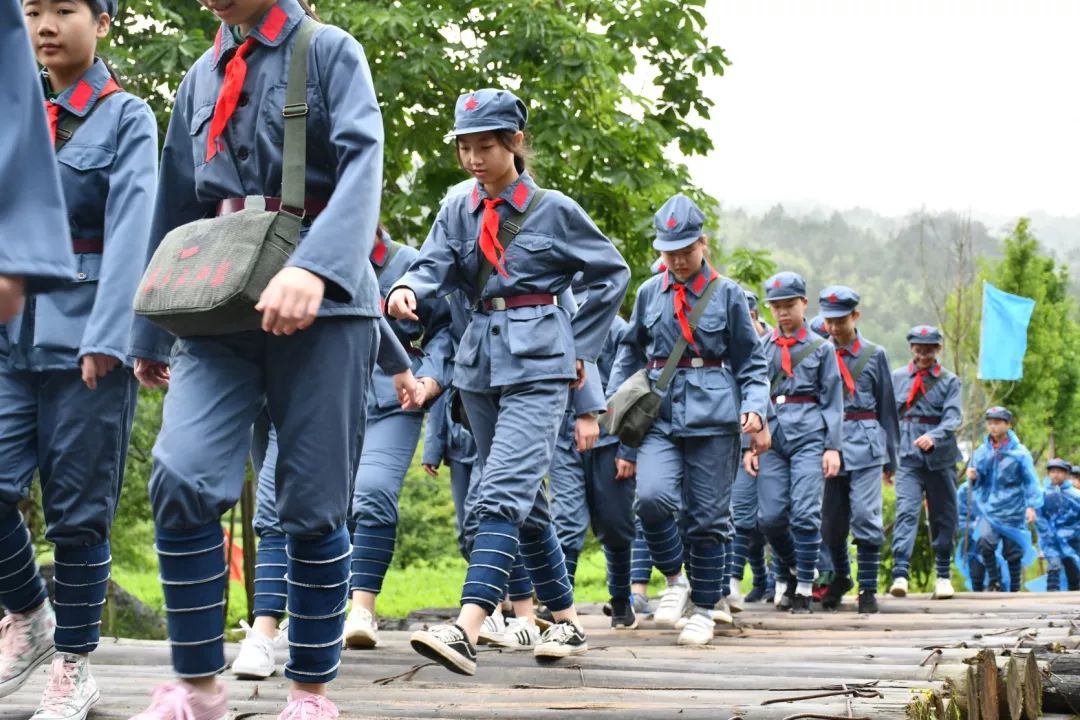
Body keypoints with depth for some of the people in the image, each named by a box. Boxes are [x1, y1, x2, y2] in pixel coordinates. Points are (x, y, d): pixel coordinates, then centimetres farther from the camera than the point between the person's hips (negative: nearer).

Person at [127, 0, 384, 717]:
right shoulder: (200, 78, 18)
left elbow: (362, 164, -13)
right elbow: (175, 208, 22)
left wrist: (314, 268, -30)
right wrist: (150, 335, 22)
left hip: (323, 306, -4)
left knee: (313, 506, -2)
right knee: (182, 479, -15)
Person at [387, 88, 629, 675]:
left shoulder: (553, 209, -2)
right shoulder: (459, 211, 9)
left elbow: (611, 273, 6)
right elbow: (434, 265, -4)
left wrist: (580, 346, 3)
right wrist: (406, 290, -27)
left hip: (537, 366, -6)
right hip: (480, 362, 6)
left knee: (502, 493, -19)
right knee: (524, 500, 12)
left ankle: (467, 629, -30)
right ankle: (567, 621, 25)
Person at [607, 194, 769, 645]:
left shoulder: (727, 294, 3)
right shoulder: (649, 293, 9)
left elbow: (750, 361, 8)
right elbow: (630, 355, 18)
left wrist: (755, 405, -8)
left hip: (713, 420, -1)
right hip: (659, 417, 1)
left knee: (707, 517, 1)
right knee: (653, 496, -22)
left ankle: (705, 609, 17)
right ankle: (675, 578, 3)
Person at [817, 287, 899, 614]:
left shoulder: (874, 354, 7)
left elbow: (887, 408, 9)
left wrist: (890, 458, 8)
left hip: (864, 444, -2)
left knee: (865, 517, -10)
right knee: (830, 520, 8)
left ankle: (868, 588, -3)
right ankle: (840, 578, 29)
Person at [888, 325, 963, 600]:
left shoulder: (949, 381, 6)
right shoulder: (897, 378, 10)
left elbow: (953, 417, -7)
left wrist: (934, 436, -26)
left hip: (941, 457, 1)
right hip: (908, 457, -1)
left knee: (943, 517, 8)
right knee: (906, 511, -16)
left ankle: (943, 576, 20)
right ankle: (900, 574, -25)